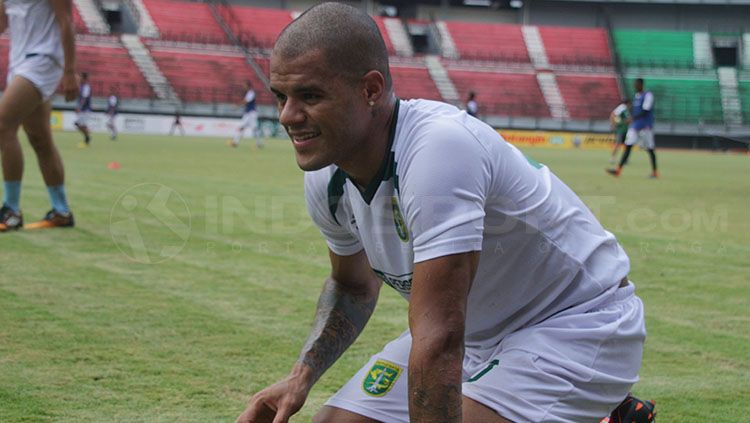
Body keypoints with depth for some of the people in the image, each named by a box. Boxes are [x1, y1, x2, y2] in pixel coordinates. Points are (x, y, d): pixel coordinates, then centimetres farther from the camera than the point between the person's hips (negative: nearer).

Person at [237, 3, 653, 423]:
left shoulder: (436, 148, -33)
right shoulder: (325, 179, -5)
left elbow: (439, 339, -34)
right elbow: (353, 286, 15)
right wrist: (302, 376, 0)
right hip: (477, 331, 8)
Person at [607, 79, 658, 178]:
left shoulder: (647, 95, -10)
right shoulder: (636, 96, 14)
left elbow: (645, 111, -19)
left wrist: (634, 118, -24)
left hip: (645, 126, -7)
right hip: (634, 126, 7)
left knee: (650, 149, 3)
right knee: (628, 147, -4)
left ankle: (655, 172, 13)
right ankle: (618, 170, -11)